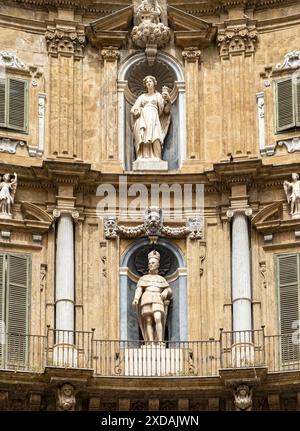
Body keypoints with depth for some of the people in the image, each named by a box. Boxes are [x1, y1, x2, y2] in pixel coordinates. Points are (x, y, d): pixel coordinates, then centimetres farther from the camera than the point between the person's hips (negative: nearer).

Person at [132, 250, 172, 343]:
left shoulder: (161, 279, 23)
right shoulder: (144, 278, 20)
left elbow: (169, 290, 16)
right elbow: (139, 290, 6)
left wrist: (165, 292, -8)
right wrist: (136, 299, -12)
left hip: (158, 301, -1)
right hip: (146, 300, 1)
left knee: (157, 320, -22)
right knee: (148, 322, -10)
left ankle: (160, 343, -27)